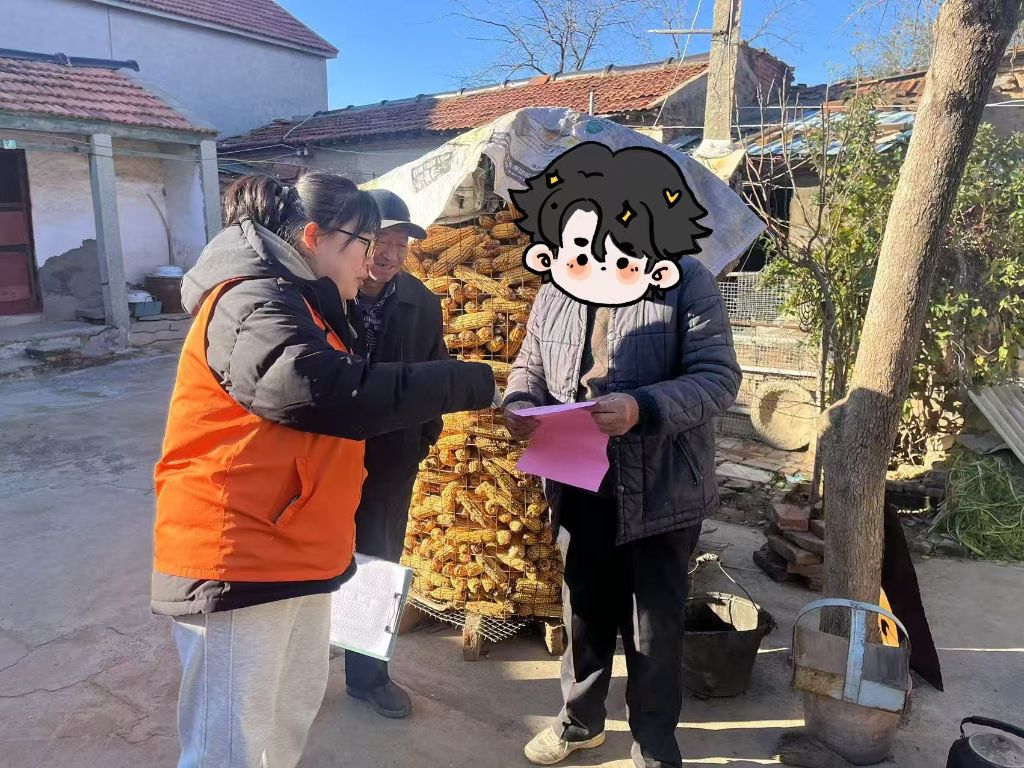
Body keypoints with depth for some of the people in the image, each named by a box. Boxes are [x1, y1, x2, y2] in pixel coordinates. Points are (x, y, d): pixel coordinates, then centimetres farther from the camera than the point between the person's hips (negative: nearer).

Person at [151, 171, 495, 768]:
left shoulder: (299, 303, 17)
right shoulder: (253, 303, -18)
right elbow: (339, 394, -30)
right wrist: (470, 382, -22)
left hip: (294, 548, 10)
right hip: (237, 556, -10)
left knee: (295, 708, 20)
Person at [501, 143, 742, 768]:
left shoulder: (687, 283, -11)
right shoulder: (554, 294, 2)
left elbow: (719, 376, -16)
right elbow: (530, 369, 10)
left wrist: (645, 408, -32)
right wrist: (519, 405, -13)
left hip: (661, 494, -4)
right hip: (579, 490, 4)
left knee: (655, 628, 12)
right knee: (585, 615, 21)